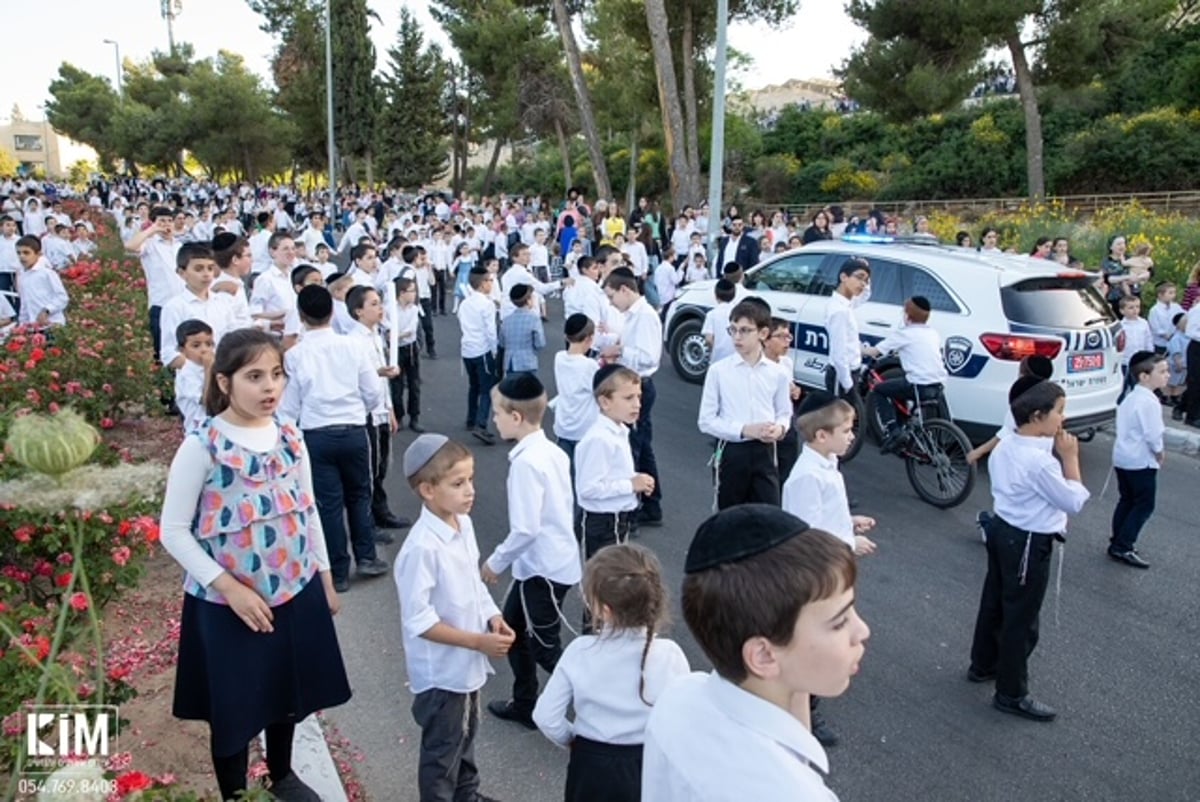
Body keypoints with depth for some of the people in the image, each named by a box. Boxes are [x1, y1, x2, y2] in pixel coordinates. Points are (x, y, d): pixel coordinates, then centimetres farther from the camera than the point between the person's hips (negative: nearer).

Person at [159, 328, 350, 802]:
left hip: (296, 591, 5)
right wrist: (230, 587, -19)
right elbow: (174, 532, -13)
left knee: (289, 692, 22)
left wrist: (325, 579, 10)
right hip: (228, 603, -5)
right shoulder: (201, 447, -17)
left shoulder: (290, 435, -2)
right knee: (235, 705, 12)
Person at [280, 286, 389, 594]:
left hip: (316, 435, -1)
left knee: (328, 502, 7)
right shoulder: (355, 346, -5)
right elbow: (374, 394, 0)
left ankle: (338, 572, 15)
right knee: (359, 494, 20)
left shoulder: (295, 355, -7)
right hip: (354, 432, 1)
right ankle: (366, 557, 22)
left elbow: (289, 407, -2)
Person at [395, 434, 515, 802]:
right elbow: (419, 621, -27)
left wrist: (493, 618, -6)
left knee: (465, 734, 29)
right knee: (442, 751, 13)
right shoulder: (422, 548, -30)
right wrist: (479, 641, -25)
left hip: (467, 664, 8)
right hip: (440, 671, -8)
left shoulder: (464, 524, -4)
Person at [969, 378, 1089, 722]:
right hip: (1028, 543, -9)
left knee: (994, 603, 23)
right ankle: (1012, 694, 17)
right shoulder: (1040, 461, -27)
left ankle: (983, 665, 41)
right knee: (1021, 619, 4)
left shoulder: (1004, 447, 1)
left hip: (1002, 529, 9)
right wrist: (1070, 458, -13)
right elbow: (1075, 502, -16)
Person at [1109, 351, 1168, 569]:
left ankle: (1118, 542, 24)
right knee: (1144, 505, -1)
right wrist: (1160, 454, -4)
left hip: (1122, 457, 9)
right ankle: (1122, 547, -1)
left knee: (1127, 501, 18)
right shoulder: (1149, 401, -20)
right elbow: (1153, 434, -22)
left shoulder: (1130, 398, 11)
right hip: (1141, 461, -9)